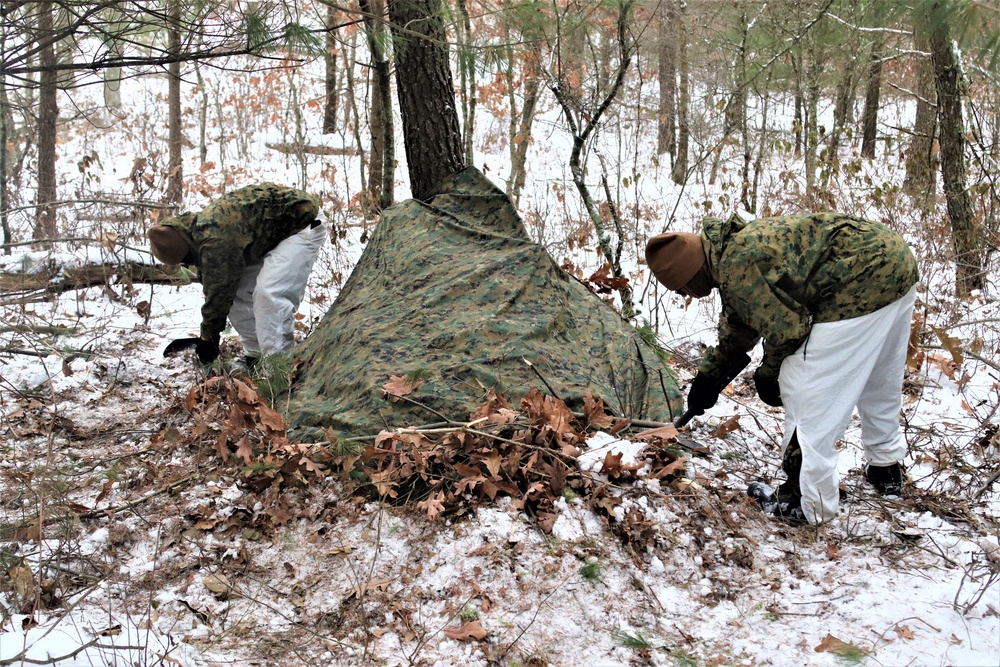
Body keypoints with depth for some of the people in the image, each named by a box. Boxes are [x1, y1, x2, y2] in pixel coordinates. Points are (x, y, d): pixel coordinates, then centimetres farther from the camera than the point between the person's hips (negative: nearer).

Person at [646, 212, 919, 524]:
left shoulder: (735, 267, -16)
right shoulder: (740, 243, 16)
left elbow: (785, 328, -13)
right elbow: (737, 324, 31)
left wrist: (768, 373, 7)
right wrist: (708, 372, 39)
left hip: (863, 282, -11)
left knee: (806, 392, -3)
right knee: (879, 381, 28)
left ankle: (807, 502, 5)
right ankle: (886, 468, 47)